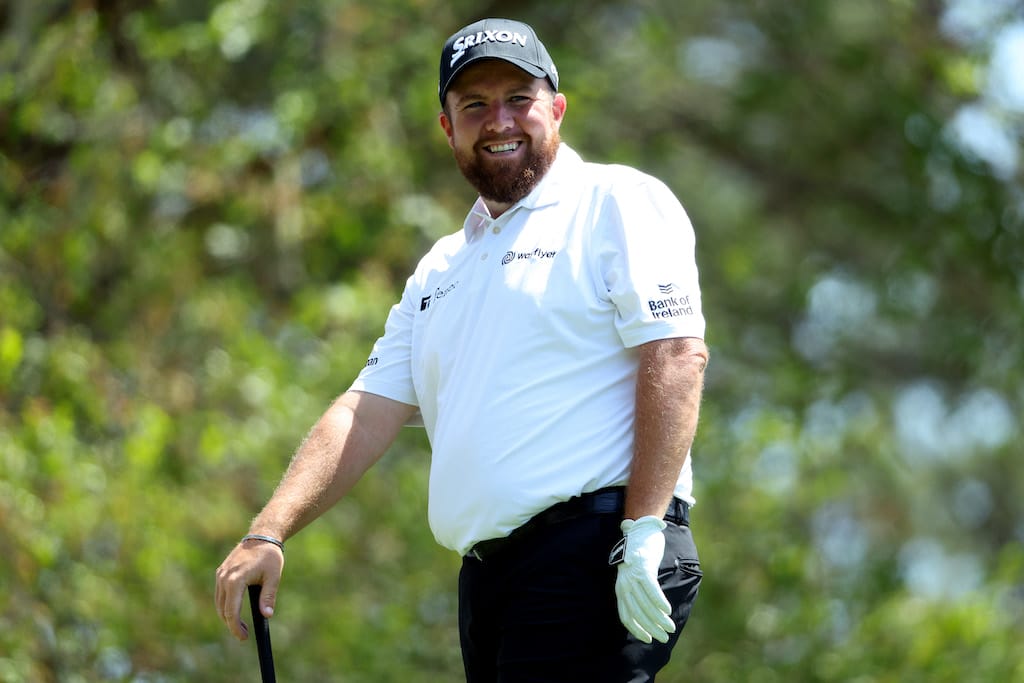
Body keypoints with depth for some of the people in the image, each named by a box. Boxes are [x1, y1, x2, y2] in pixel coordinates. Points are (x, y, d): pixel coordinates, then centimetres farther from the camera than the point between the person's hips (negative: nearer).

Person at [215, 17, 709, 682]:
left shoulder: (618, 202, 3)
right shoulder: (441, 268, 25)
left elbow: (677, 356, -8)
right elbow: (368, 412, 20)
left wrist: (644, 533, -18)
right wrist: (268, 533, 6)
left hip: (596, 556, -7)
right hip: (488, 574, 7)